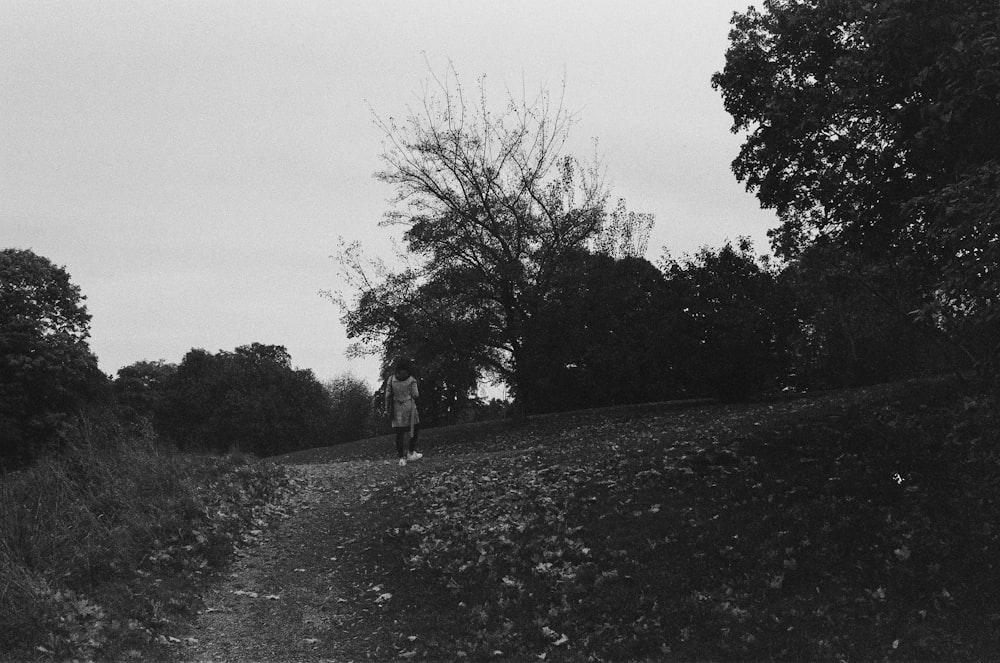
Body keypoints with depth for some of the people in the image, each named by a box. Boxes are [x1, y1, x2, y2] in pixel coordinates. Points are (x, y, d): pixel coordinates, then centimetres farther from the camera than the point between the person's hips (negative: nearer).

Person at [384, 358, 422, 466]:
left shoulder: (391, 379, 2)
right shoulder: (411, 380, -5)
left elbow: (388, 395, 1)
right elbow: (415, 395, -5)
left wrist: (387, 410, 5)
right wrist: (417, 392, 19)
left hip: (396, 408, 2)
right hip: (409, 407, -2)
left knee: (399, 433, 3)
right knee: (415, 429, 15)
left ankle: (401, 458, 2)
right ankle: (411, 453, 11)